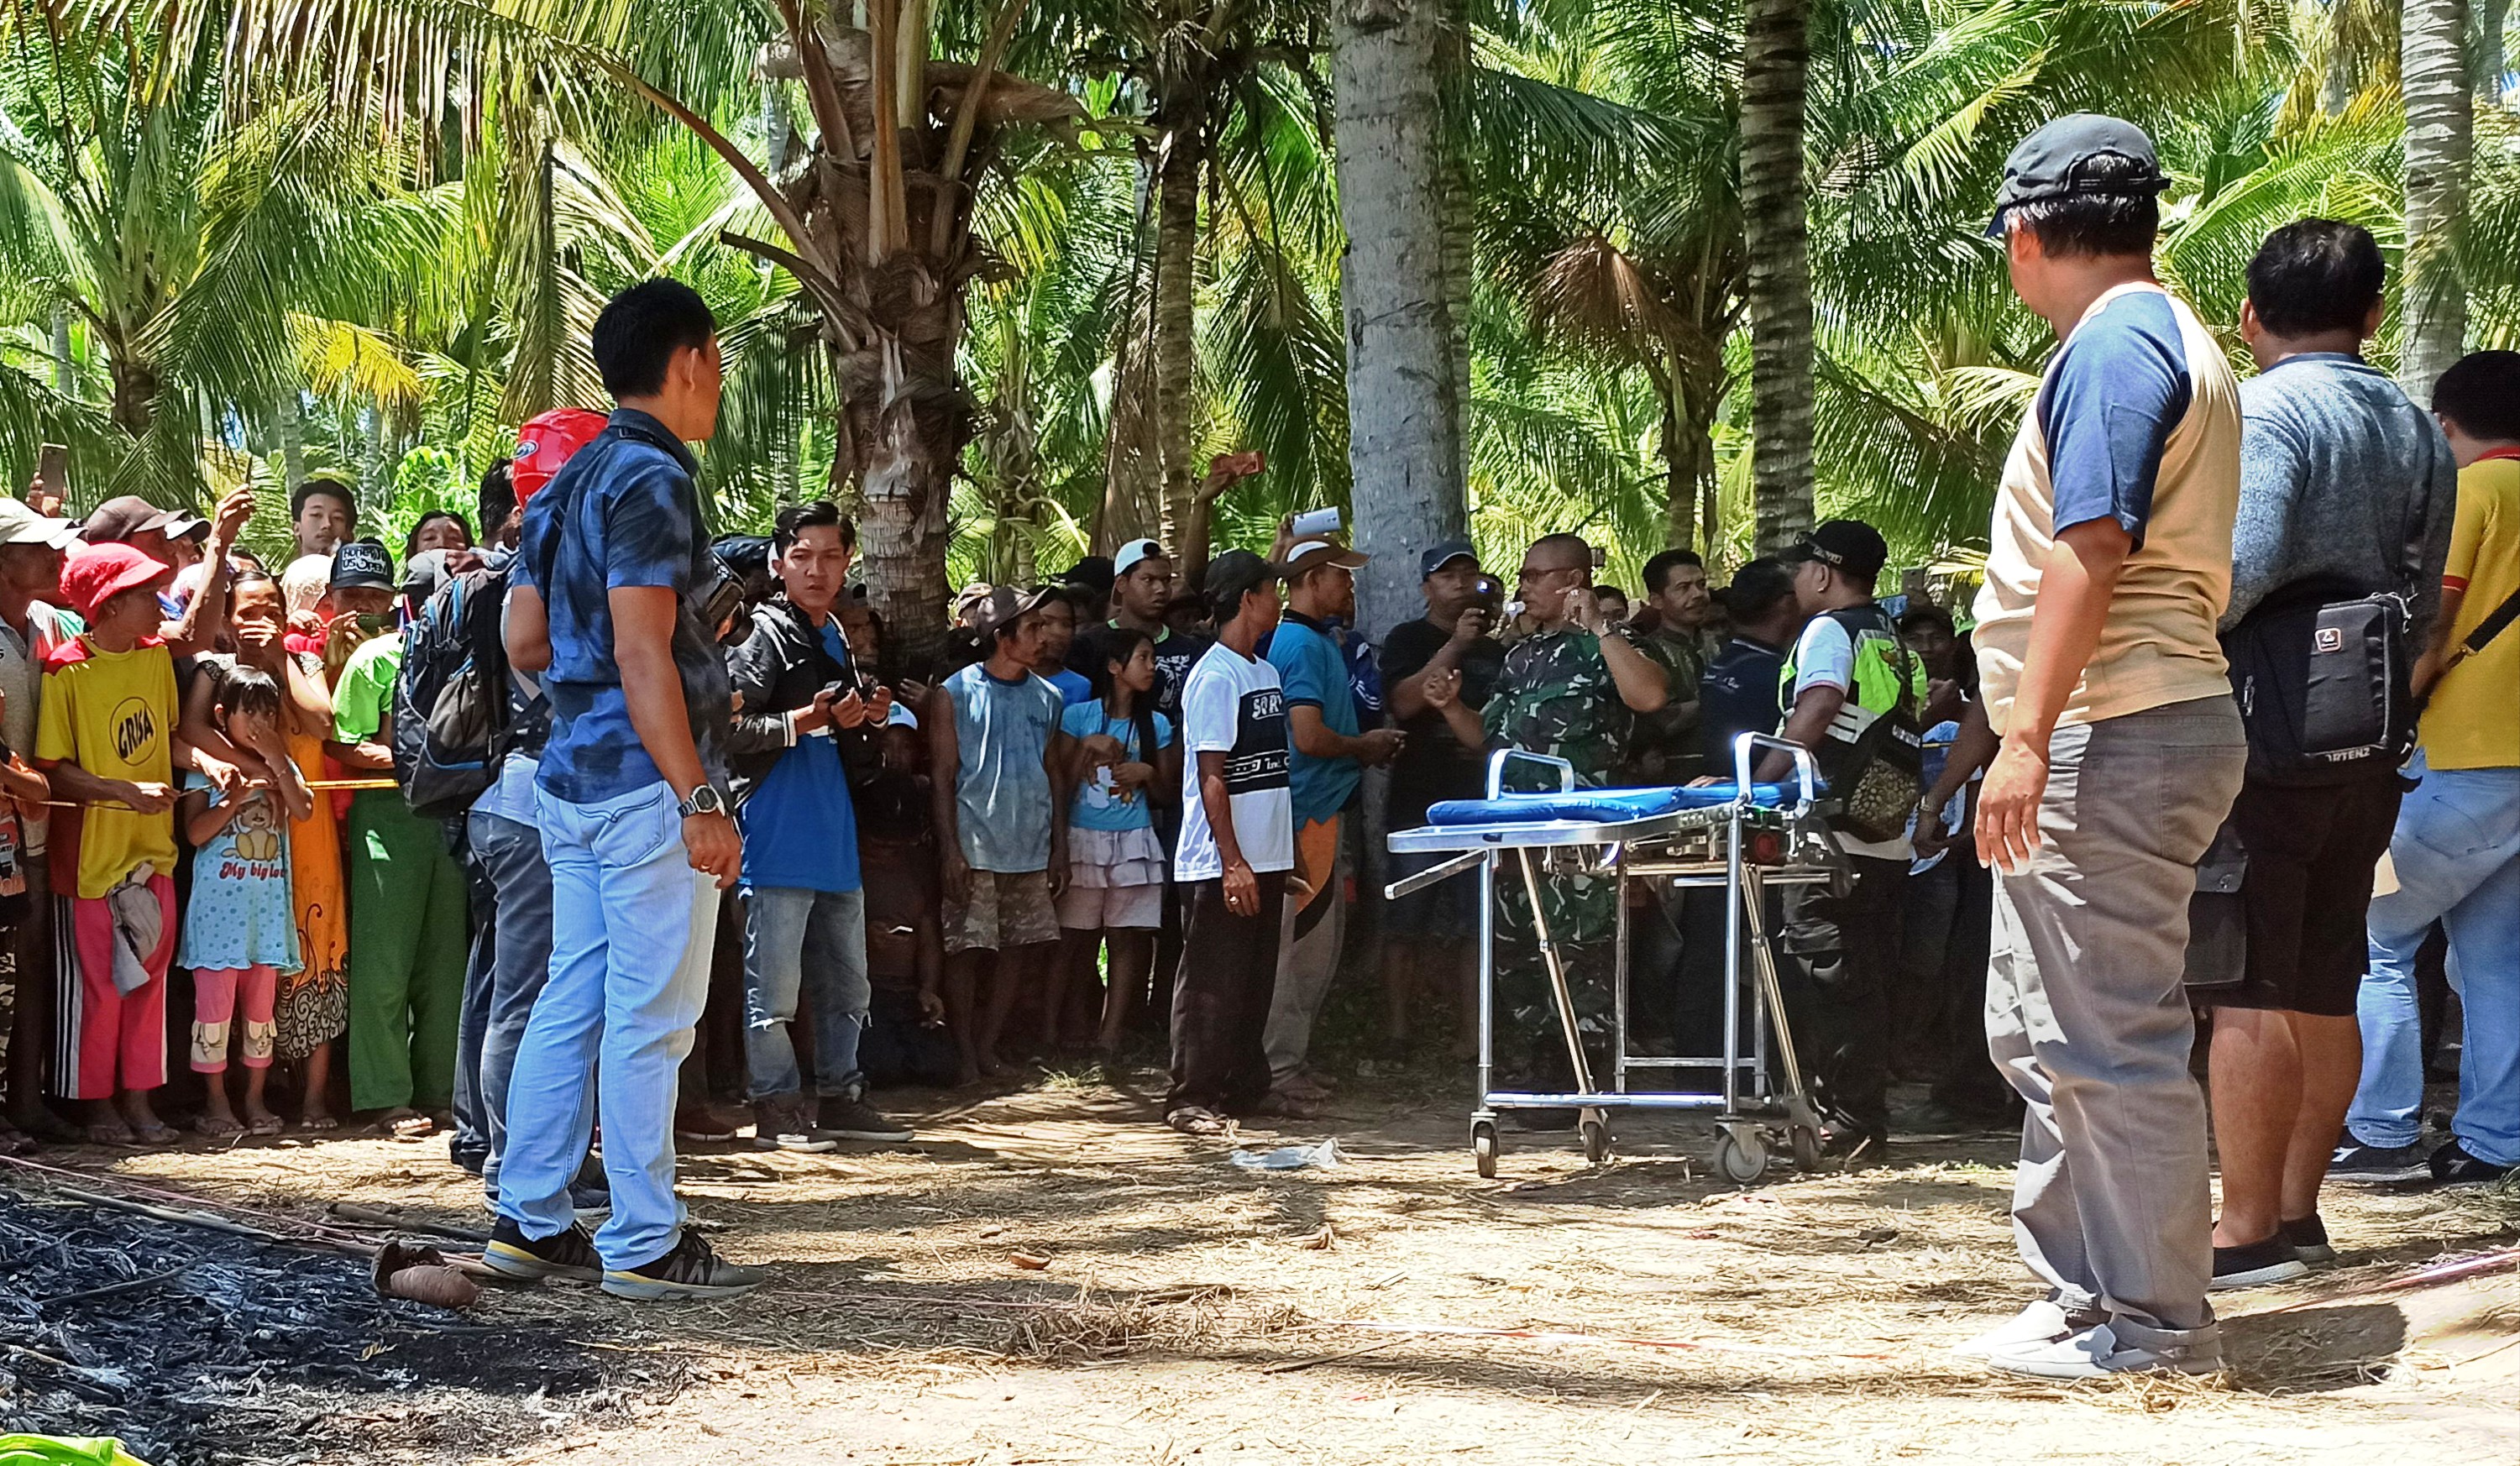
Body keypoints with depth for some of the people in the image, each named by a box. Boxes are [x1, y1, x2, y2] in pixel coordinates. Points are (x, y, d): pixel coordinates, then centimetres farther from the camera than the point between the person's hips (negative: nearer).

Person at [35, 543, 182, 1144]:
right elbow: (54, 768, -15)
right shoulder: (66, 671, -14)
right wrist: (128, 791, -22)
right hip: (93, 847, -6)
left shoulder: (156, 657, 4)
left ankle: (138, 1096, 18)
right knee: (98, 981, 3)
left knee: (149, 974, 9)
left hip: (152, 846, 6)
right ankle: (98, 1102, 14)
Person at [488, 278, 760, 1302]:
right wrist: (698, 799, -21)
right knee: (652, 1013, -5)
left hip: (572, 779, 9)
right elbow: (641, 653, -20)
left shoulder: (569, 482, 15)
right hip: (645, 782, -9)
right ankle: (645, 1243, -1)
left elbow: (526, 644, 17)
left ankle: (530, 1220, 14)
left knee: (574, 997, 12)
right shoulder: (651, 479, -13)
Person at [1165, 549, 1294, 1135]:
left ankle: (1243, 1090, 20)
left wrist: (1282, 857, 17)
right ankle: (1189, 1099, -1)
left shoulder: (1266, 672, 14)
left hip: (1263, 858, 9)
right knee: (1212, 985, -5)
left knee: (1254, 983, 13)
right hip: (1221, 862, -9)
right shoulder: (1215, 677, -13)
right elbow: (1212, 779, -16)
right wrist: (1232, 862, -20)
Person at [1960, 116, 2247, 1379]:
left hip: (2111, 743, -11)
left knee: (2113, 1039, -6)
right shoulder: (2176, 345, 19)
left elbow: (2094, 553, -22)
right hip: (2117, 742, 11)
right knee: (2042, 1032, 17)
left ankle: (2156, 1323, -1)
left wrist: (2029, 737, -25)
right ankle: (2081, 1292, 24)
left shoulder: (2113, 345, -14)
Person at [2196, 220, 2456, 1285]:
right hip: (2368, 749, 8)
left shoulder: (2264, 413, -11)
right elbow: (2422, 604, 15)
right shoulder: (2420, 434, 14)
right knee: (2324, 991, 14)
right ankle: (2297, 1209, 21)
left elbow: (2244, 565, -24)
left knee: (2247, 994, -6)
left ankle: (2246, 1231, -6)